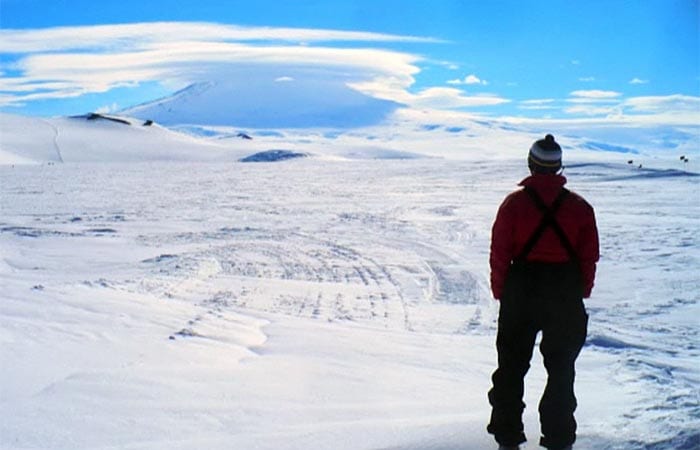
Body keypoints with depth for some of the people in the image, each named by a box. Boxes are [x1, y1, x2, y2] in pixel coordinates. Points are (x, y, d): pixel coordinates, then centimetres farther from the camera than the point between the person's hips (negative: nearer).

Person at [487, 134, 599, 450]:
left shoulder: (514, 203, -6)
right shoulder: (580, 207, -1)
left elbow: (499, 253, -6)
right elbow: (589, 257, 2)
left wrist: (500, 292, 4)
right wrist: (581, 294, 11)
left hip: (521, 292, -1)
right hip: (566, 294, 1)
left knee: (511, 365, 11)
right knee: (561, 369, 11)